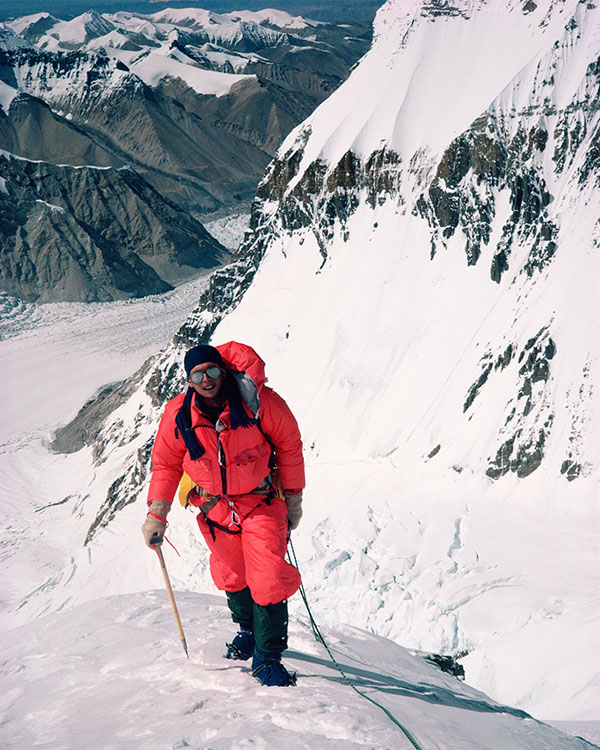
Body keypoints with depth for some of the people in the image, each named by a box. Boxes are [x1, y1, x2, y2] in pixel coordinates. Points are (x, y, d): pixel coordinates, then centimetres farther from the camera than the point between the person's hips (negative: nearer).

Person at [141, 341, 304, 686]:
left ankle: (268, 656, 2)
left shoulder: (257, 402, -18)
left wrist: (293, 499, 2)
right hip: (215, 507, 3)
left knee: (270, 579, -13)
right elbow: (166, 465, 2)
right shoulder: (178, 415, -12)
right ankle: (248, 630, 45)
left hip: (261, 500, -3)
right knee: (232, 576, 16)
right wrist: (156, 514, -4)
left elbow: (289, 445, -4)